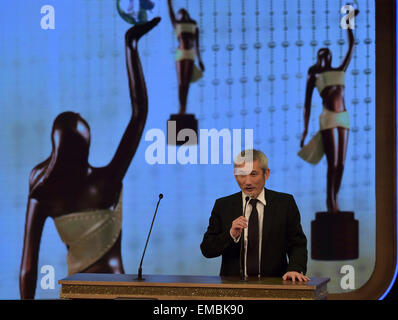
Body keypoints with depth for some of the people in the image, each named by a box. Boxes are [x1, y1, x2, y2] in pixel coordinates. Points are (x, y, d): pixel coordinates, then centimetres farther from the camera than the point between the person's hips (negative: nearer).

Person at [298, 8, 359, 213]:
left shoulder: (340, 71, 18)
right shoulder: (314, 77, 8)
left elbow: (351, 46, 18)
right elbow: (307, 104, 5)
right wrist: (305, 130, -1)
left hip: (343, 118, 4)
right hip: (328, 119, -4)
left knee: (341, 164, 4)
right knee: (332, 163, -9)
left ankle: (334, 199, 12)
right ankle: (330, 200, -3)